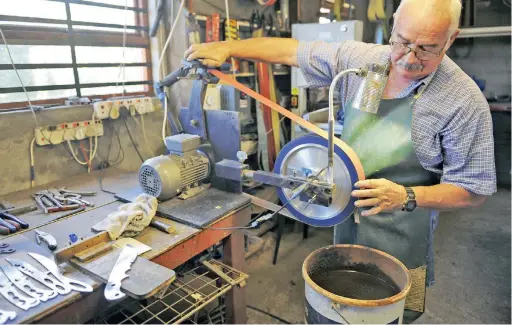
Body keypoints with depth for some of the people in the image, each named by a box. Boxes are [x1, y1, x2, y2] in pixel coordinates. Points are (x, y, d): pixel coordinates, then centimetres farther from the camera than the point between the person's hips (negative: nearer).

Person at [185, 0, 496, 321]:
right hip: (346, 225, 4)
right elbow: (291, 51, 1)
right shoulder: (359, 58, -6)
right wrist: (226, 48, -4)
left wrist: (406, 197, -28)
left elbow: (474, 190, -12)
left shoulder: (465, 101, -18)